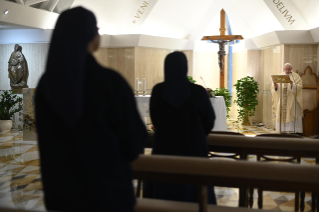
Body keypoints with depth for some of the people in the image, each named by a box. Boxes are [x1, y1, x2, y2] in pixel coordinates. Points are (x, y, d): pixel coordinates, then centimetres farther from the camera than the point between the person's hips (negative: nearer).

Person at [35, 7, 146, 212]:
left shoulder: (46, 83, -4)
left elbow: (47, 139, 9)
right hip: (108, 189, -4)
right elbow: (135, 139, -13)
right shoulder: (110, 81, -21)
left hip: (60, 189, 5)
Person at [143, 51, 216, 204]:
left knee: (162, 190, 15)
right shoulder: (198, 91, -13)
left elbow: (154, 118, 6)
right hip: (193, 147, -2)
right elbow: (209, 120, -1)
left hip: (164, 145, 2)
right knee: (193, 188, 12)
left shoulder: (158, 90, -8)